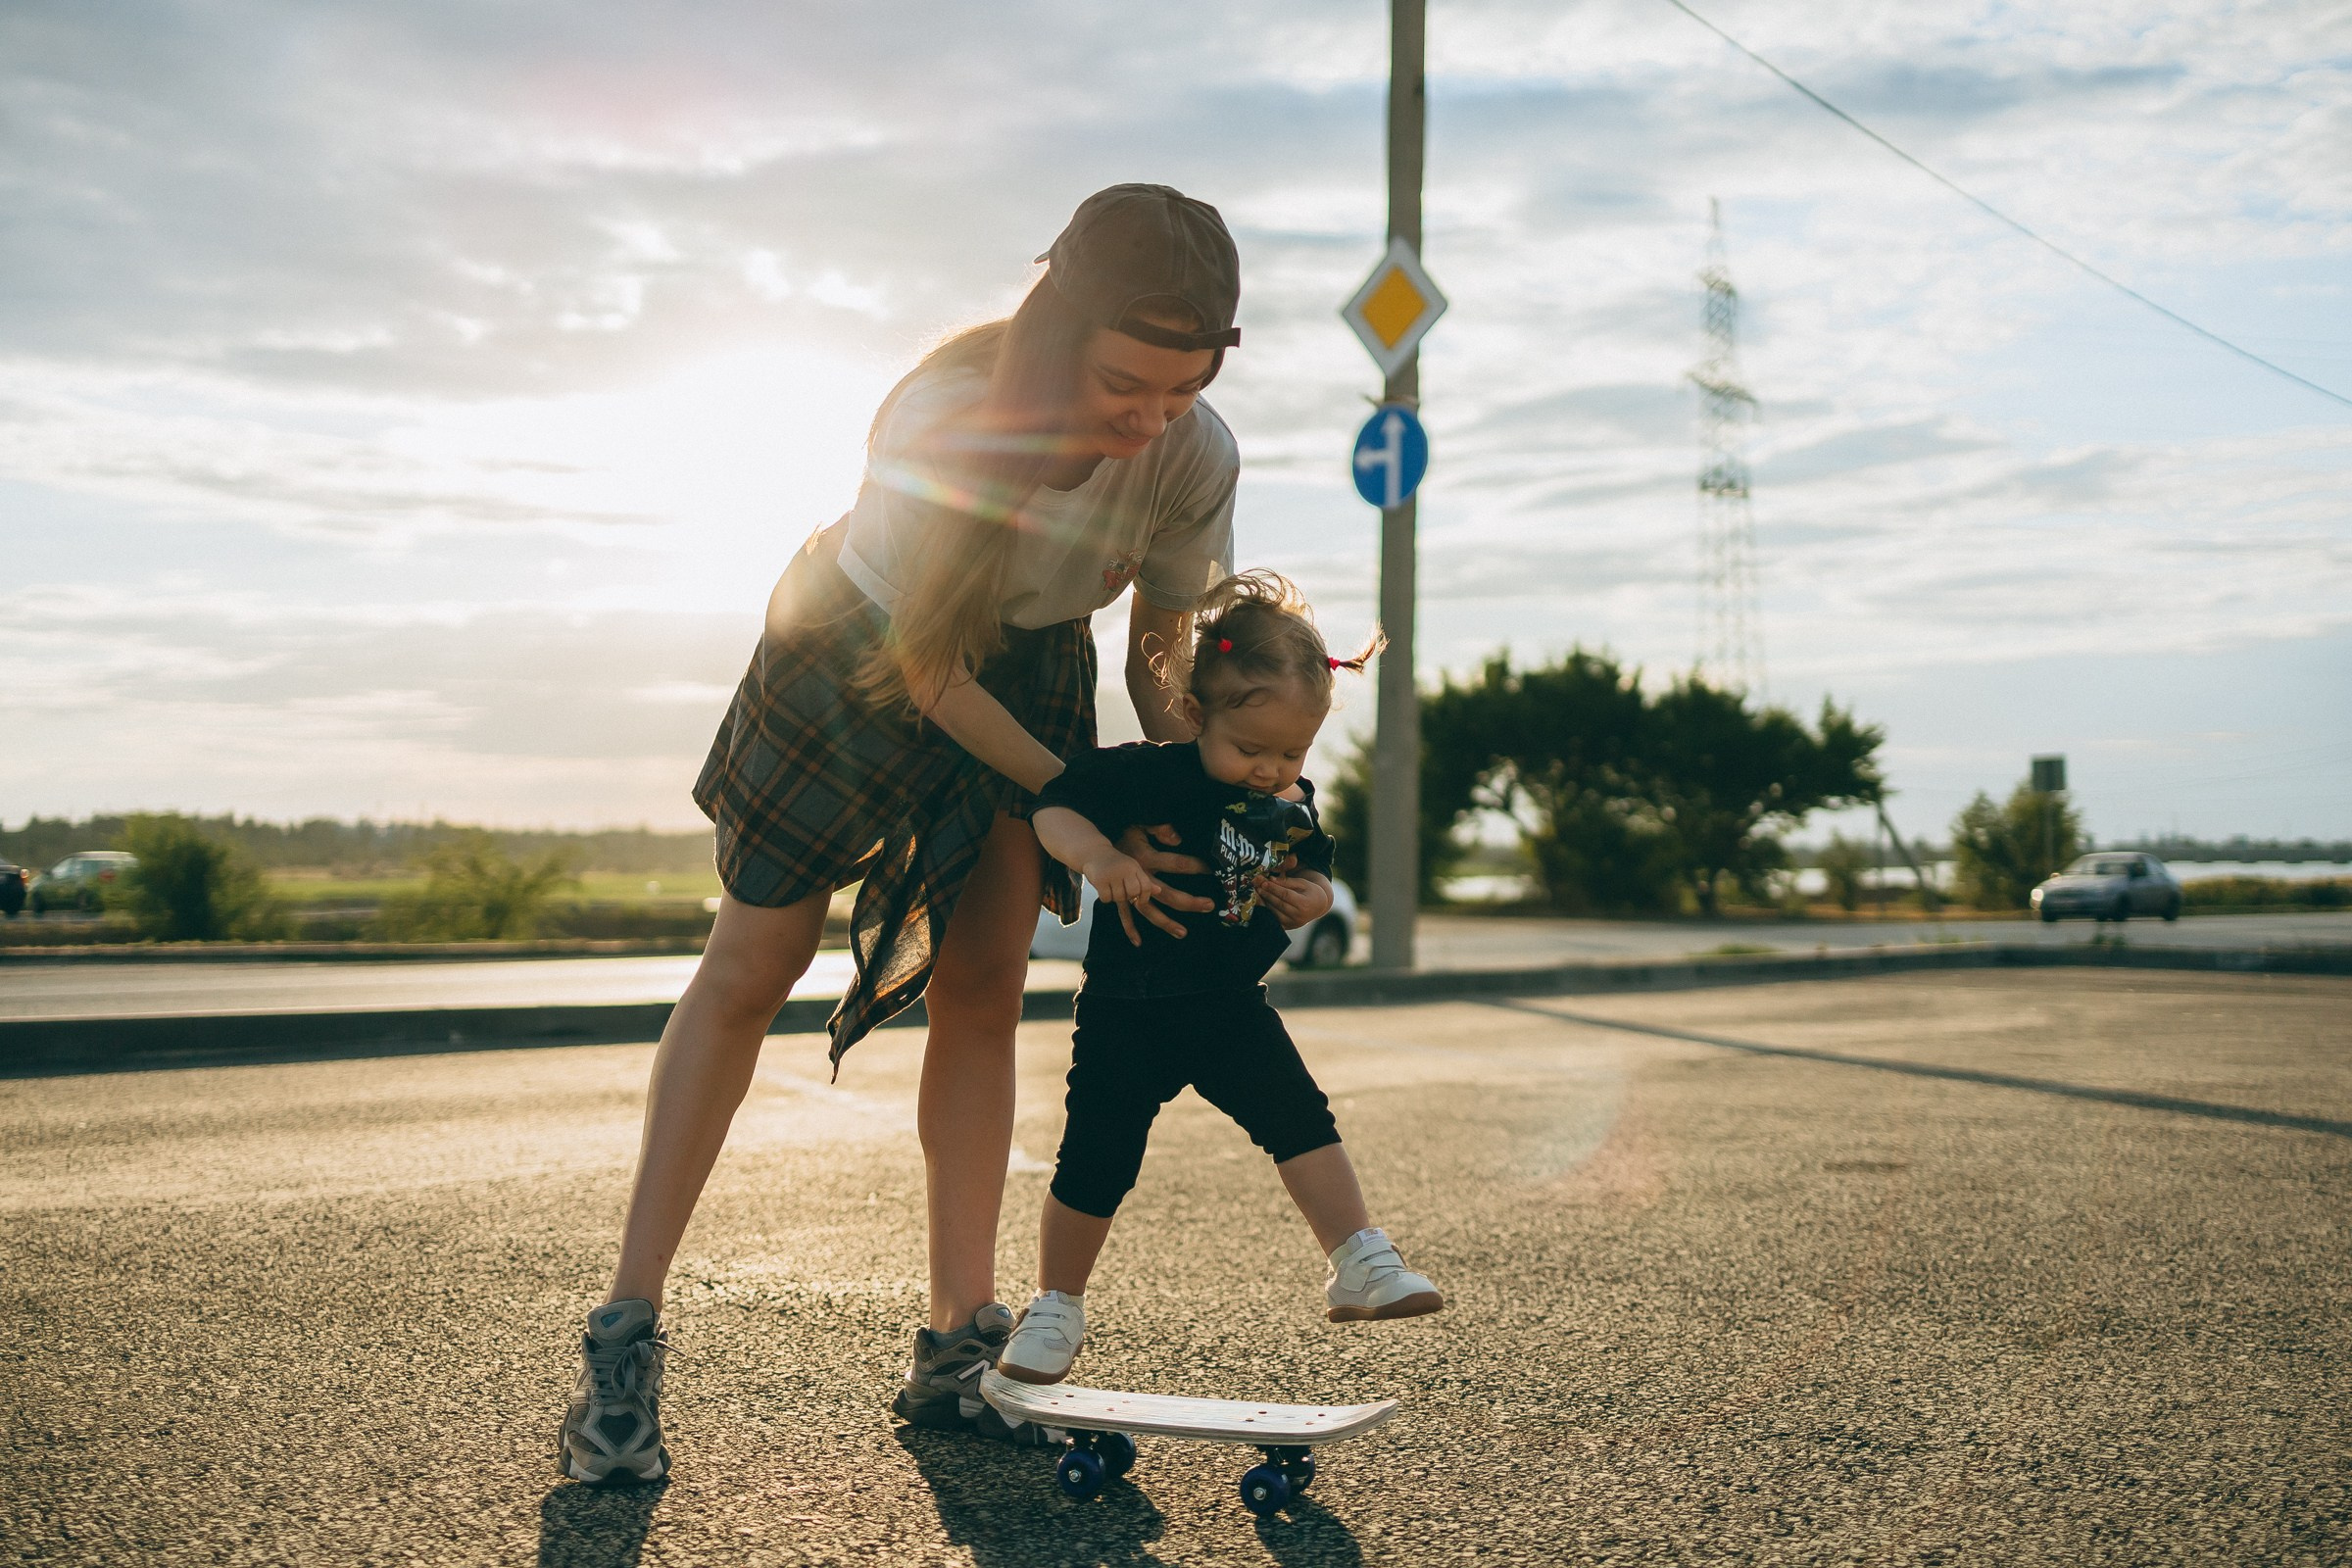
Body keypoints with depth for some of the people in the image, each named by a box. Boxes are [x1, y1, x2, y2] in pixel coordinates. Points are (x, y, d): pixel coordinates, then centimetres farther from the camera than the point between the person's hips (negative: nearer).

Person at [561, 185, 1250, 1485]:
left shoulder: (1196, 456, -25)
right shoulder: (942, 417, -37)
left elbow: (1158, 649, -8)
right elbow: (925, 663, -26)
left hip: (1030, 675, 3)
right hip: (859, 654, -3)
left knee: (982, 989, -2)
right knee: (751, 967, -1)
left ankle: (957, 1348, 6)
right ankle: (627, 1331, 5)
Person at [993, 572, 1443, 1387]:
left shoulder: (1293, 806, 1)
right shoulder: (1146, 776, -18)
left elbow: (1313, 875, 16)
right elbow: (1053, 808, -19)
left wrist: (1310, 898, -9)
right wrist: (1097, 855, -38)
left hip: (1232, 1011, 4)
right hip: (1128, 1012, -4)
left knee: (1302, 1120, -10)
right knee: (1096, 1160, 1)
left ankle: (1360, 1266, -2)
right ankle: (1056, 1307, 19)